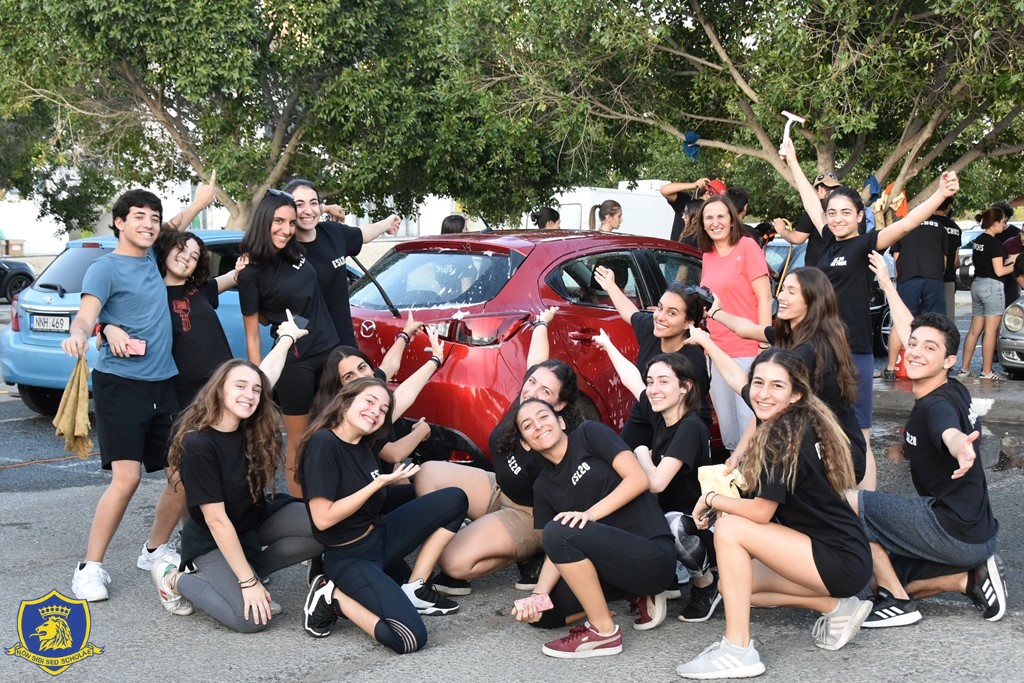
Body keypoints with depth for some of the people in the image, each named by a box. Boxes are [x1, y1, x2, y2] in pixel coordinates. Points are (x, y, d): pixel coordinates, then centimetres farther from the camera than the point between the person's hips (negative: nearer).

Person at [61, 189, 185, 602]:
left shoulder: (152, 258, 13)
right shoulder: (105, 268, -6)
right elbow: (86, 315, -21)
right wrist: (78, 335, -42)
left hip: (164, 383, 7)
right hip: (120, 382, -7)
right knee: (127, 477, -18)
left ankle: (155, 551, 23)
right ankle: (90, 567, -7)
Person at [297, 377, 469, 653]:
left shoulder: (364, 450, 7)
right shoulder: (323, 444, -19)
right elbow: (323, 518, -23)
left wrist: (393, 480, 1)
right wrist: (378, 483, -19)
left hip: (379, 537, 9)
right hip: (348, 558, -9)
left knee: (454, 500, 1)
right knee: (409, 638, -24)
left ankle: (414, 589, 4)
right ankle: (333, 597, -3)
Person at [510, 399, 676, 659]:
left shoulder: (589, 433, -1)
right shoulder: (543, 486, 13)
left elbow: (638, 478, -12)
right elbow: (557, 552, 5)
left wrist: (591, 513, -22)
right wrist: (539, 595, -12)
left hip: (652, 555, -8)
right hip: (610, 563, 8)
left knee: (558, 531, -26)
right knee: (540, 614, 0)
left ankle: (604, 631, -13)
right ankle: (640, 597, 9)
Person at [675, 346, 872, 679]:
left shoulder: (787, 433, -19)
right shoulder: (799, 423, 8)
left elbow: (761, 512, -18)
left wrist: (710, 499, -4)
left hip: (842, 561, -10)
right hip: (835, 555, 10)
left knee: (729, 529, -17)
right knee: (730, 585, 10)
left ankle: (737, 651, -16)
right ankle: (835, 607, 11)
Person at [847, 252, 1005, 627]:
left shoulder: (937, 405, -20)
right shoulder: (953, 390, 6)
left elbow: (951, 432, -46)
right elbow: (907, 331, 21)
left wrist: (962, 448, -70)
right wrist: (886, 283, 31)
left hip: (956, 531, -10)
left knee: (847, 502, -13)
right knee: (888, 576, 19)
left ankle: (898, 602, -6)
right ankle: (971, 577, 9)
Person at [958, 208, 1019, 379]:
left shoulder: (978, 240, 12)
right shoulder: (994, 243, -14)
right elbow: (999, 271, -14)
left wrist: (1008, 260, 15)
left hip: (977, 283, 9)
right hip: (992, 286, -8)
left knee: (974, 330, 11)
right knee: (990, 331, -3)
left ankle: (964, 369, 11)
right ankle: (986, 372, -1)